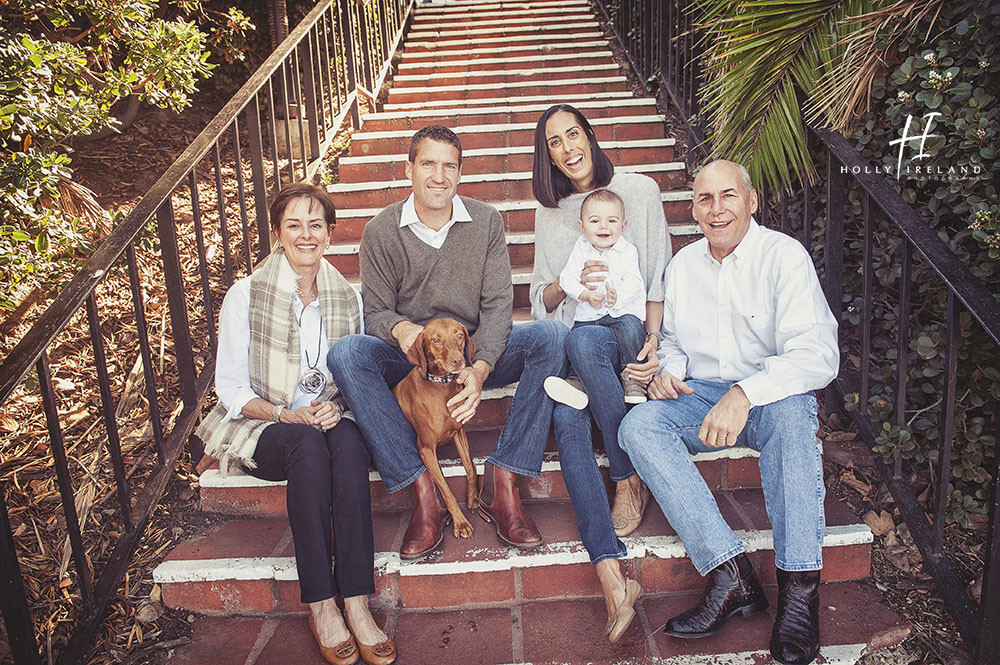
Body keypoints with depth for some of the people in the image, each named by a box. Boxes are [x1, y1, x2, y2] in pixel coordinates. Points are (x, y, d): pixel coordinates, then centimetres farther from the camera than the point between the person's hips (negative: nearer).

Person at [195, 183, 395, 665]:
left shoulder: (347, 298, 5)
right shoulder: (245, 295, -5)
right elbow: (230, 388, -4)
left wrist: (338, 407, -13)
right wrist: (284, 414, -20)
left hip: (329, 422, 2)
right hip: (262, 428, -2)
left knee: (349, 441, -33)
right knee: (307, 444, -35)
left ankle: (356, 602, -32)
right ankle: (320, 605, -28)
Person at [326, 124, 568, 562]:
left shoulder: (487, 222, 1)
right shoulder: (380, 232, -1)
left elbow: (497, 306, -6)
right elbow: (375, 311, -1)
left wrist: (480, 369, -24)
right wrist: (401, 329, -28)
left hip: (477, 354, 1)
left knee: (552, 336, -26)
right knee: (345, 353, -29)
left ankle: (501, 484, -24)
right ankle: (423, 491, -27)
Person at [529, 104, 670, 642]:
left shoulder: (638, 190, 6)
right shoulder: (549, 212, 15)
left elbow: (659, 279, 3)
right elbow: (542, 301, 13)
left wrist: (652, 341, -13)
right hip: (573, 345, 3)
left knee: (582, 339, -39)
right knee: (566, 419, -31)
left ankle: (628, 482, -21)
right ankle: (610, 572, -36)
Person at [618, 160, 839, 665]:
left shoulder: (784, 255, -9)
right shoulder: (683, 264, 9)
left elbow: (817, 355, -21)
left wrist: (745, 393, -36)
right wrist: (670, 370, -3)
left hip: (770, 397, -4)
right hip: (701, 396, 4)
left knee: (791, 410, -38)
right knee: (638, 425, -24)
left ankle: (799, 587, -34)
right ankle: (731, 574, -32)